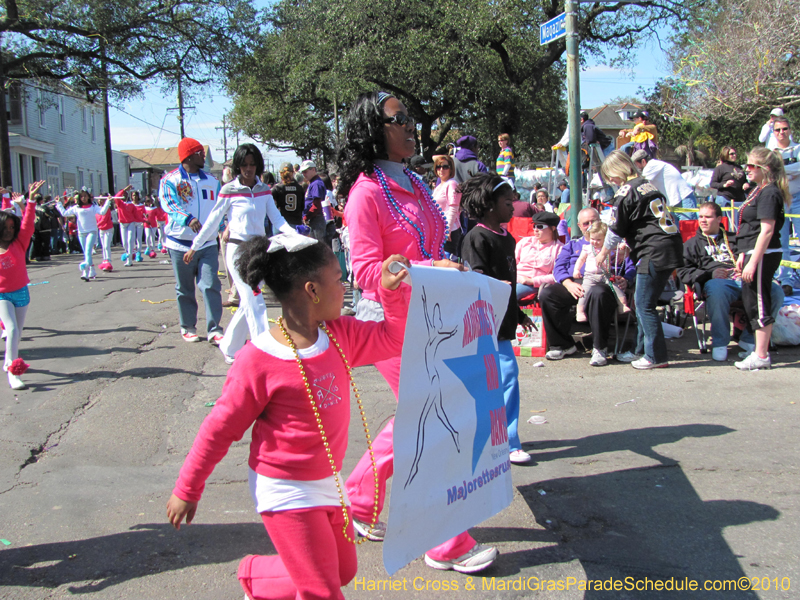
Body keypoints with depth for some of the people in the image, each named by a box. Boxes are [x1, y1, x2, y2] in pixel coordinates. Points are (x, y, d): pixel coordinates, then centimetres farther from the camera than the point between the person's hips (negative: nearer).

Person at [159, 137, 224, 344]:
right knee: (185, 289, 8)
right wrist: (188, 219, -32)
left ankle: (214, 330, -3)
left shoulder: (211, 180, 13)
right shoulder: (170, 180, -1)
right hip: (181, 244, -2)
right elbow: (169, 203, -16)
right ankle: (187, 327, 21)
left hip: (208, 243, 2)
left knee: (211, 286, -7)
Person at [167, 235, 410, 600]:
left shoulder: (341, 334, -2)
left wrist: (391, 291, -9)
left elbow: (393, 339, 7)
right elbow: (221, 427, -13)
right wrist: (187, 489, -5)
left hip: (327, 480, 7)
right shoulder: (259, 360, -21)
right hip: (285, 490, -7)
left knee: (343, 571, 21)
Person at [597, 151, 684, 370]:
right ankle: (642, 349, 23)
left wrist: (603, 253, 12)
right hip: (672, 247, 9)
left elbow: (615, 230, -3)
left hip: (654, 253, -9)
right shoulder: (648, 185, 17)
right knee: (642, 301, 16)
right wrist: (628, 245, 30)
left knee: (644, 304, -2)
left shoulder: (625, 192, -8)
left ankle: (656, 356, 1)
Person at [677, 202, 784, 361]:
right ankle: (720, 343, -27)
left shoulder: (735, 239, 34)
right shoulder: (692, 244, 26)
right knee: (717, 292, -42)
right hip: (717, 282, -3)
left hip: (744, 281, 3)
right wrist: (710, 274, -5)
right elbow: (683, 272, 11)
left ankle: (750, 339, -14)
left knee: (776, 291, -27)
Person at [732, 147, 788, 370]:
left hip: (763, 255, -10)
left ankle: (762, 357, -1)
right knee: (750, 301, 13)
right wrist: (743, 256, 20)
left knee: (759, 304, -6)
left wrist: (753, 262, -23)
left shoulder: (769, 193, -14)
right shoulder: (758, 190, 16)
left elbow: (767, 231, -20)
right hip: (754, 252, 10)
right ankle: (759, 350, 22)